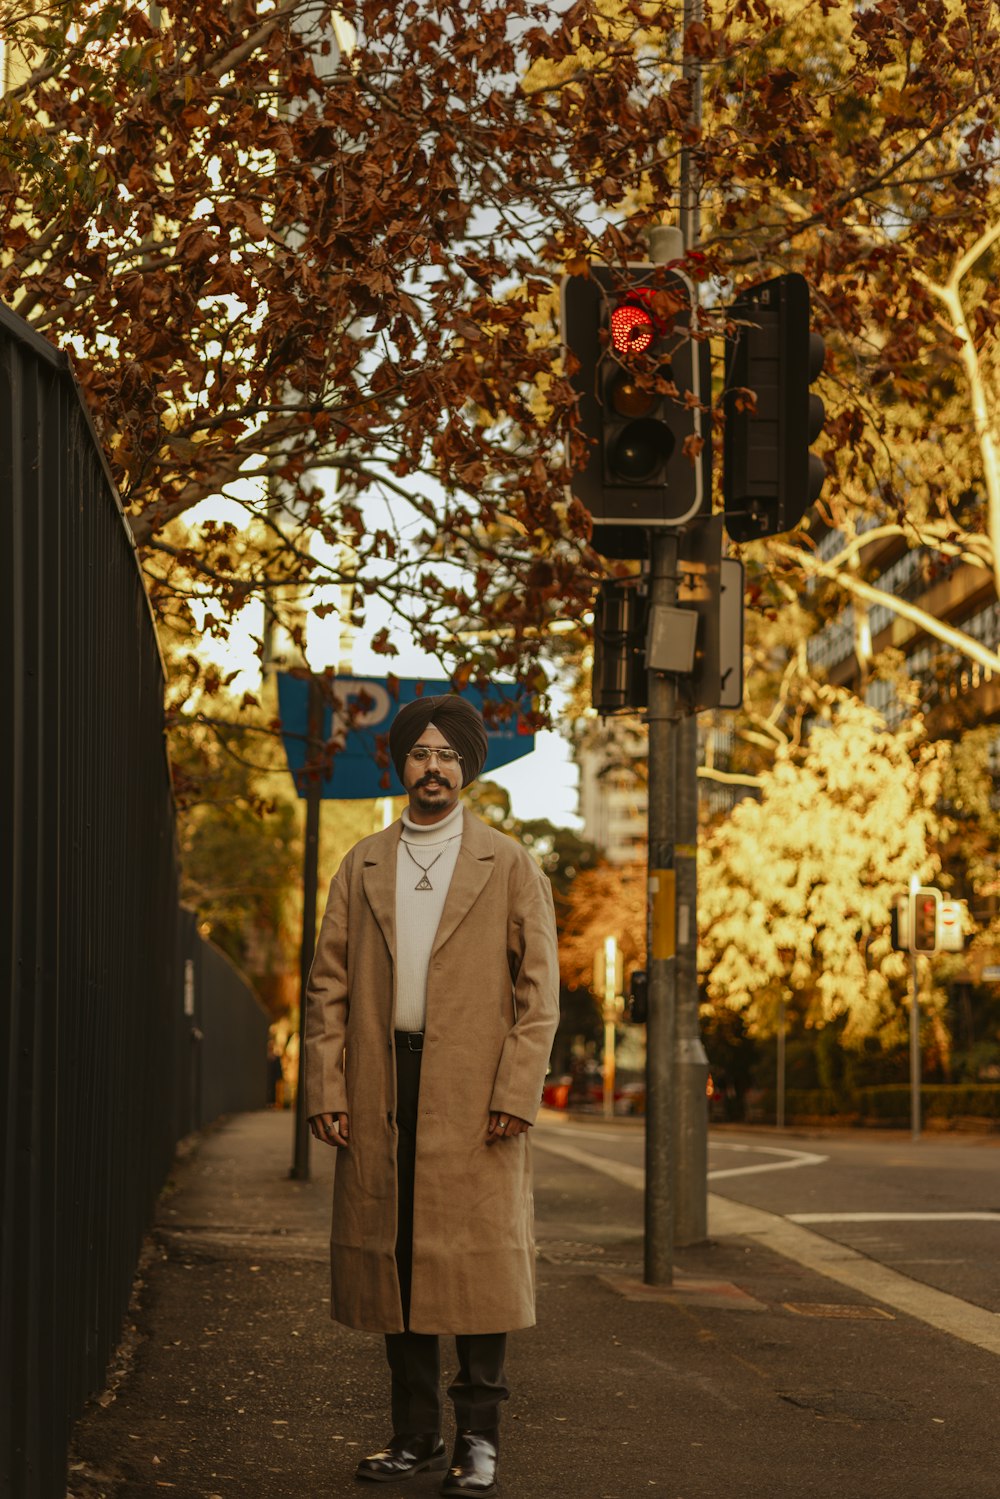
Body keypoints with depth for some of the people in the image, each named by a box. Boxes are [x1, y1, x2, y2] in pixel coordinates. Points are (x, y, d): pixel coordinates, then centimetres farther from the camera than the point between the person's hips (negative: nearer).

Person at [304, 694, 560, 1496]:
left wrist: (516, 1093, -10)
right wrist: (325, 1088, 0)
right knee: (392, 1253, 4)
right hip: (381, 1090, 3)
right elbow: (328, 986, 11)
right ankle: (415, 1432, 13)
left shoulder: (510, 865, 6)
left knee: (479, 1255, -4)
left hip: (473, 1091, -3)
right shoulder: (362, 866, 13)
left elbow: (539, 990, 1)